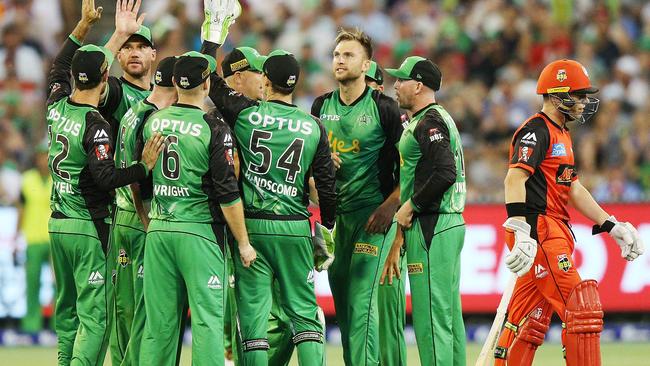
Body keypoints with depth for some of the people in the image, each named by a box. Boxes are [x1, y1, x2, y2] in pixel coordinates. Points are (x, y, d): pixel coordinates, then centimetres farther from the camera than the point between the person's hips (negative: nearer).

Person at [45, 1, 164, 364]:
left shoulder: (58, 107, 4)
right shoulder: (95, 124, -18)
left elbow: (59, 67, 22)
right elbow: (106, 177, -25)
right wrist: (145, 166, -19)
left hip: (57, 225, 8)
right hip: (89, 229, -8)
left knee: (67, 311, 15)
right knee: (94, 314, -6)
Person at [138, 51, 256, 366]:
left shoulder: (152, 122, 6)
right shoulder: (214, 128, -10)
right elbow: (227, 193, -11)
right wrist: (243, 243, -4)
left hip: (158, 230, 5)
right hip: (200, 233, -5)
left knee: (159, 319, 8)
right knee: (207, 317, -4)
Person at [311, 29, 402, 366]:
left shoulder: (383, 108, -5)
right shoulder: (321, 106, 11)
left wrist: (389, 206, -14)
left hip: (372, 213, -6)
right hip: (333, 213, 6)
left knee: (362, 300, -14)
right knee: (341, 301, 7)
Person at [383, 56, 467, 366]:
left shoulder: (430, 121, -11)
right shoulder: (417, 122, 21)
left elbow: (445, 174, -24)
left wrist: (410, 207, -13)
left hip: (431, 226, -11)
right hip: (449, 224, 11)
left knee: (430, 316, -11)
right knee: (449, 314, 10)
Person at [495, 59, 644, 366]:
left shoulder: (561, 134, 22)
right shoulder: (537, 131, -10)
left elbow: (573, 189, 27)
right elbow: (515, 179, -23)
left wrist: (612, 226, 22)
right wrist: (522, 233, -34)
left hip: (555, 234, 10)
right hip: (540, 232, -10)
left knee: (529, 322, 9)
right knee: (582, 309, -12)